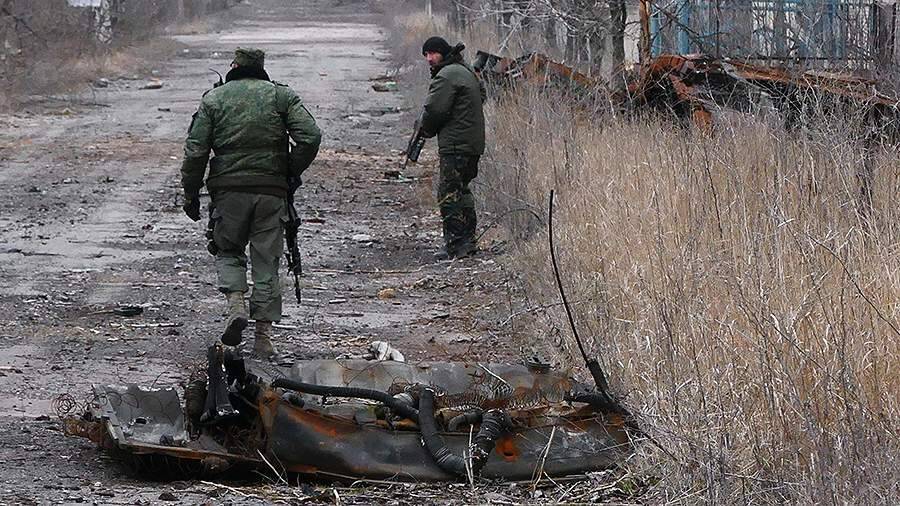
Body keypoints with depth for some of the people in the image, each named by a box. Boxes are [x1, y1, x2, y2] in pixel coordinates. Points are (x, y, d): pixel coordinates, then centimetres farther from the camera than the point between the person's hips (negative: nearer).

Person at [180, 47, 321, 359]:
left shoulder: (214, 99, 4)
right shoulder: (281, 96, 5)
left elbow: (195, 151, -1)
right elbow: (311, 137, -7)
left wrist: (191, 194, 6)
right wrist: (292, 173, 5)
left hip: (229, 190, -1)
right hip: (272, 190, 1)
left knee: (228, 251, 18)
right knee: (266, 262, 7)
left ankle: (235, 304, -8)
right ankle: (263, 336, 4)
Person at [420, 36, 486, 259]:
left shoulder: (447, 75, -14)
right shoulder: (467, 72, 18)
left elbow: (435, 109, -18)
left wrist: (427, 129, 3)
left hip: (456, 146, -10)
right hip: (473, 143, 10)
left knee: (449, 194, -9)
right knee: (461, 192, 18)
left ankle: (455, 246, -11)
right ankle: (468, 241, 22)